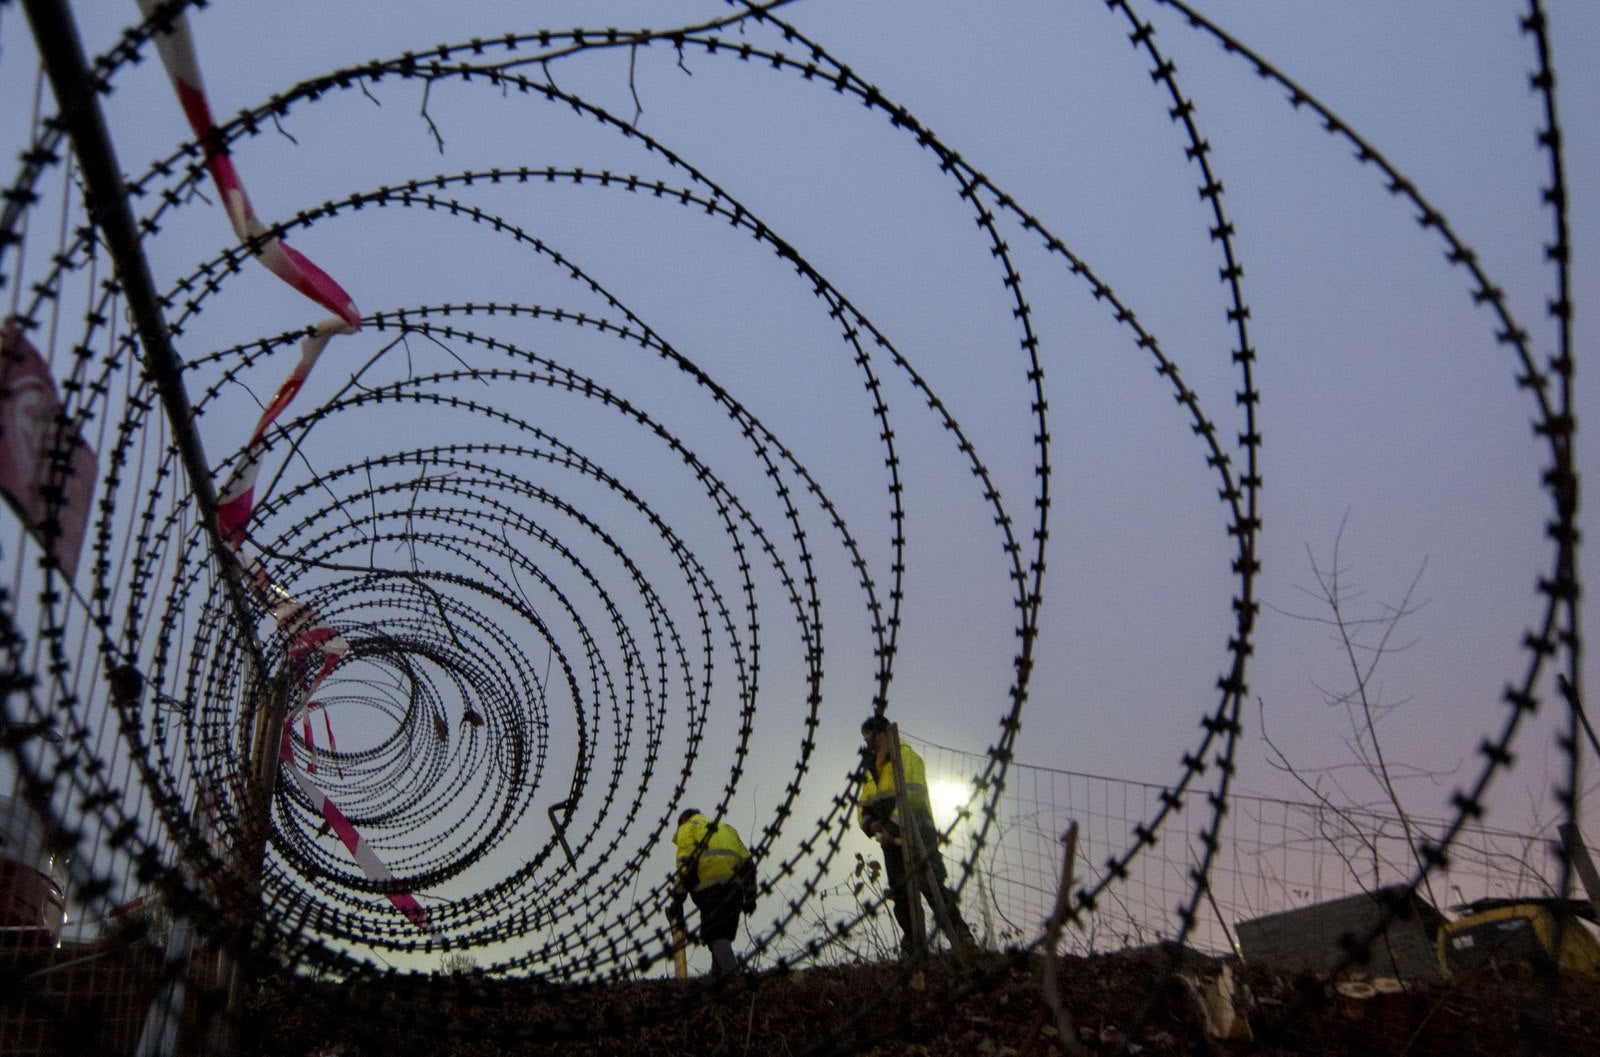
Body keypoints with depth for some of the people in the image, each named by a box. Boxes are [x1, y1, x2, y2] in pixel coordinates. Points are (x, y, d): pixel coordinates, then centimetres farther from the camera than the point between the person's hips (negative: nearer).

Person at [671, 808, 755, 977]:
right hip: (734, 887, 6)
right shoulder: (727, 829, 33)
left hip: (711, 886, -6)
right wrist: (750, 895, 18)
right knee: (723, 935, 13)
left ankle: (731, 972, -24)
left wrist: (677, 896, -4)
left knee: (713, 935, -9)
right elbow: (747, 863, 21)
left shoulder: (687, 829, 16)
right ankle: (719, 973, 4)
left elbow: (685, 863, -2)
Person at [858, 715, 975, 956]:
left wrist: (893, 827, -23)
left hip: (917, 834, -8)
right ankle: (911, 947, 13)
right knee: (900, 894, 7)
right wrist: (870, 823, -6)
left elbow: (911, 795, -17)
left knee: (931, 886, -16)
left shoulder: (906, 757, -3)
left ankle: (960, 935, -14)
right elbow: (864, 805, 17)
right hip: (892, 842, 8)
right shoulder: (870, 769, 22)